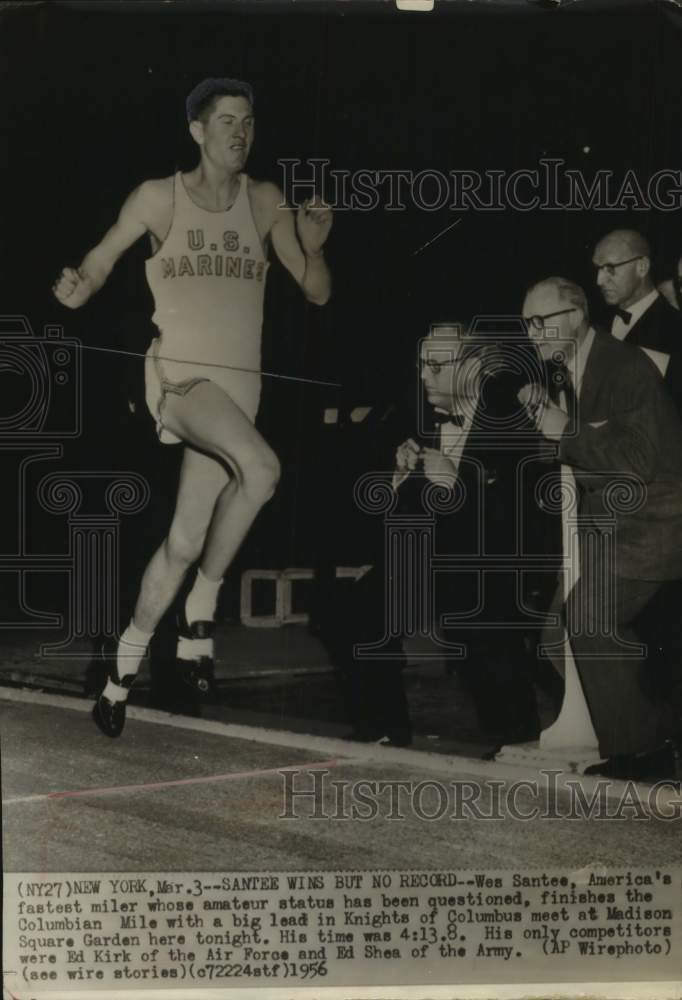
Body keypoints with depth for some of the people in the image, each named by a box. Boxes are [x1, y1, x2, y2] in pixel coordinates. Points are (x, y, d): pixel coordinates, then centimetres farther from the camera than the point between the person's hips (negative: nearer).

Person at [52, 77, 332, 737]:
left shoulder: (266, 202, 6)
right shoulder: (159, 198, -1)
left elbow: (318, 292, 6)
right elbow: (102, 258, 5)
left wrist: (313, 246, -15)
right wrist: (79, 286, -19)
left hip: (239, 385, 4)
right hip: (179, 375, -4)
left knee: (185, 541, 3)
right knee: (260, 468, -31)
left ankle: (125, 665, 19)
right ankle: (202, 606, -13)